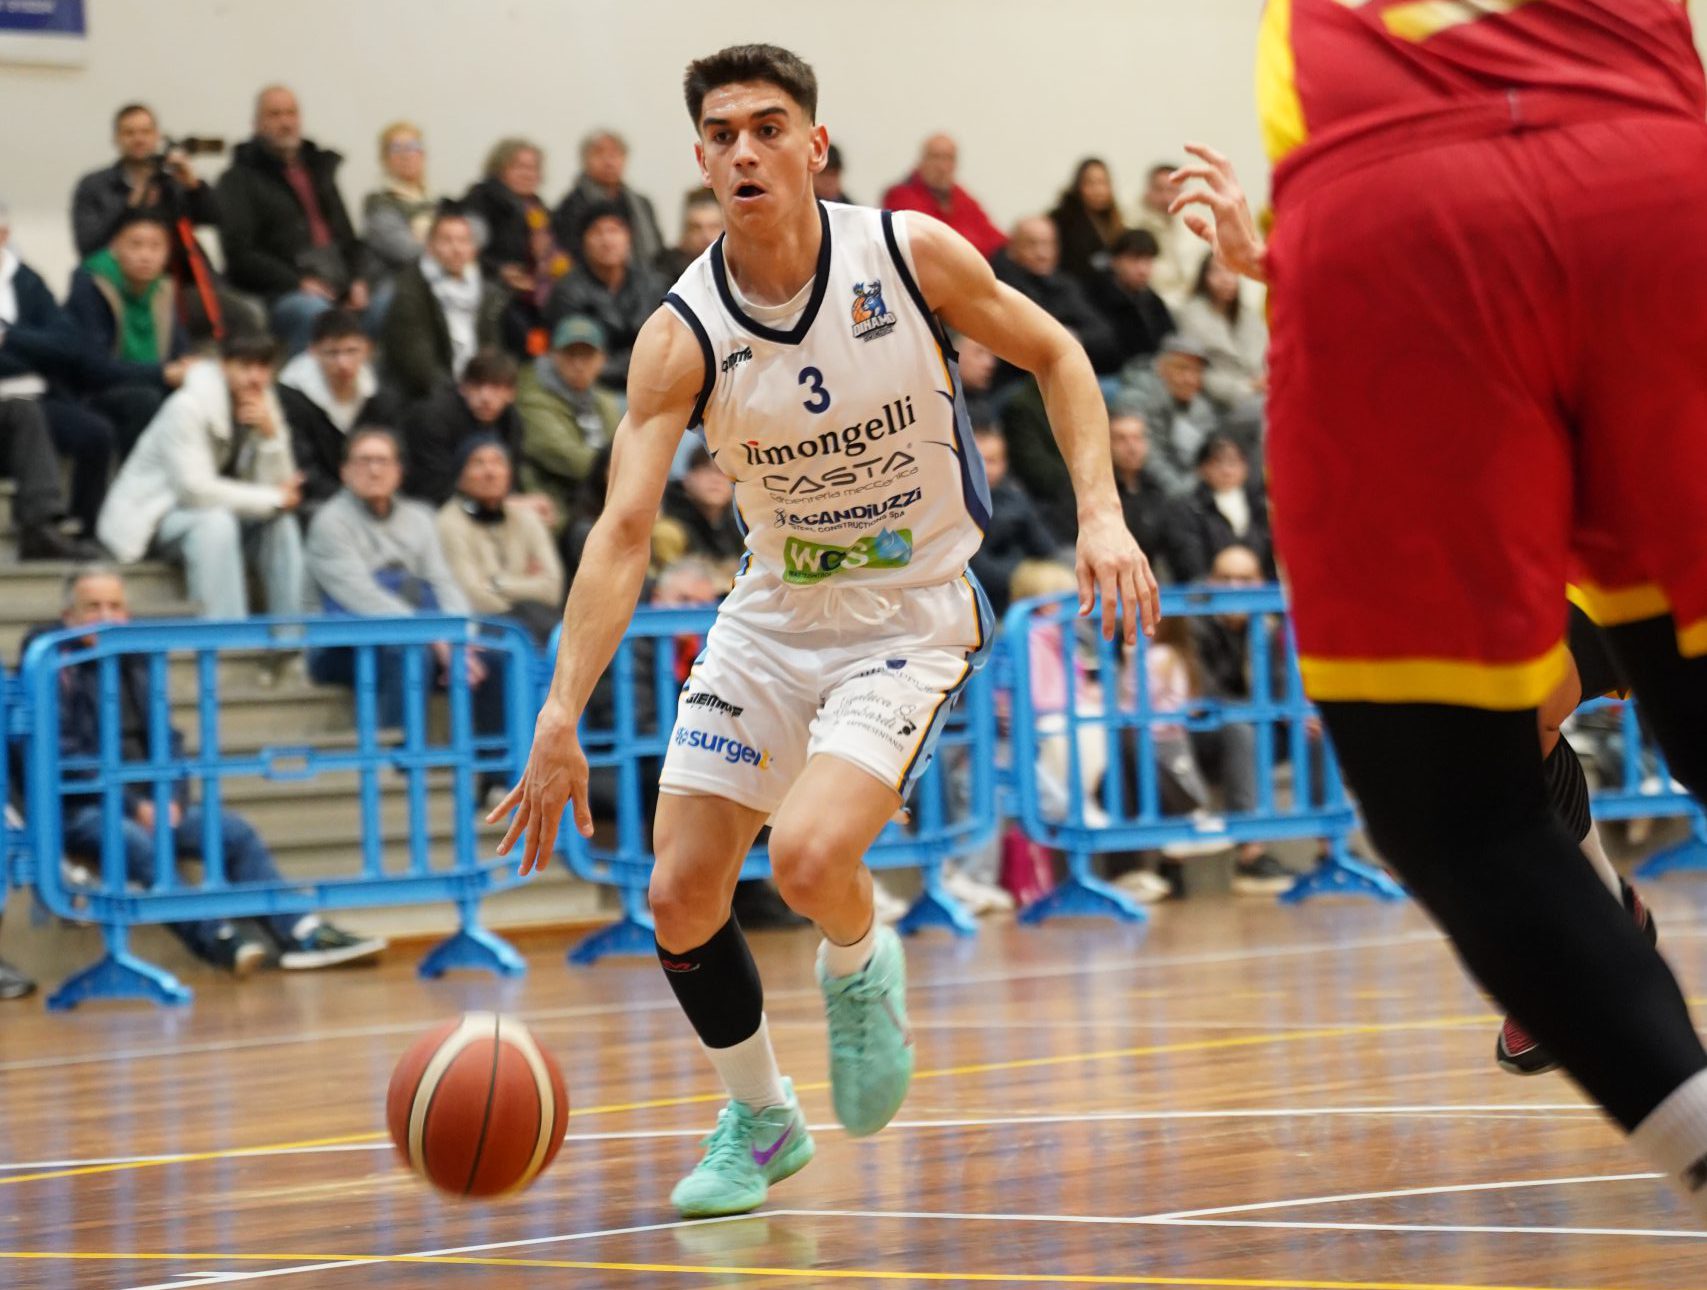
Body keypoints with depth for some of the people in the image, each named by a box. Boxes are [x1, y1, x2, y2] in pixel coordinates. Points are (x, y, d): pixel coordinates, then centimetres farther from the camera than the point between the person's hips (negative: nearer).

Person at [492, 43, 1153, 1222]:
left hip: (913, 618, -3)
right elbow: (625, 528, -20)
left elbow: (1054, 353, 0)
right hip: (772, 615, 3)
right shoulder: (683, 337, -14)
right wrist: (562, 717, -31)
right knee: (681, 894, 0)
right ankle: (760, 1120, 27)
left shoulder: (914, 254, -16)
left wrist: (1101, 514, -13)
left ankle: (861, 966, 12)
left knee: (808, 857, -25)